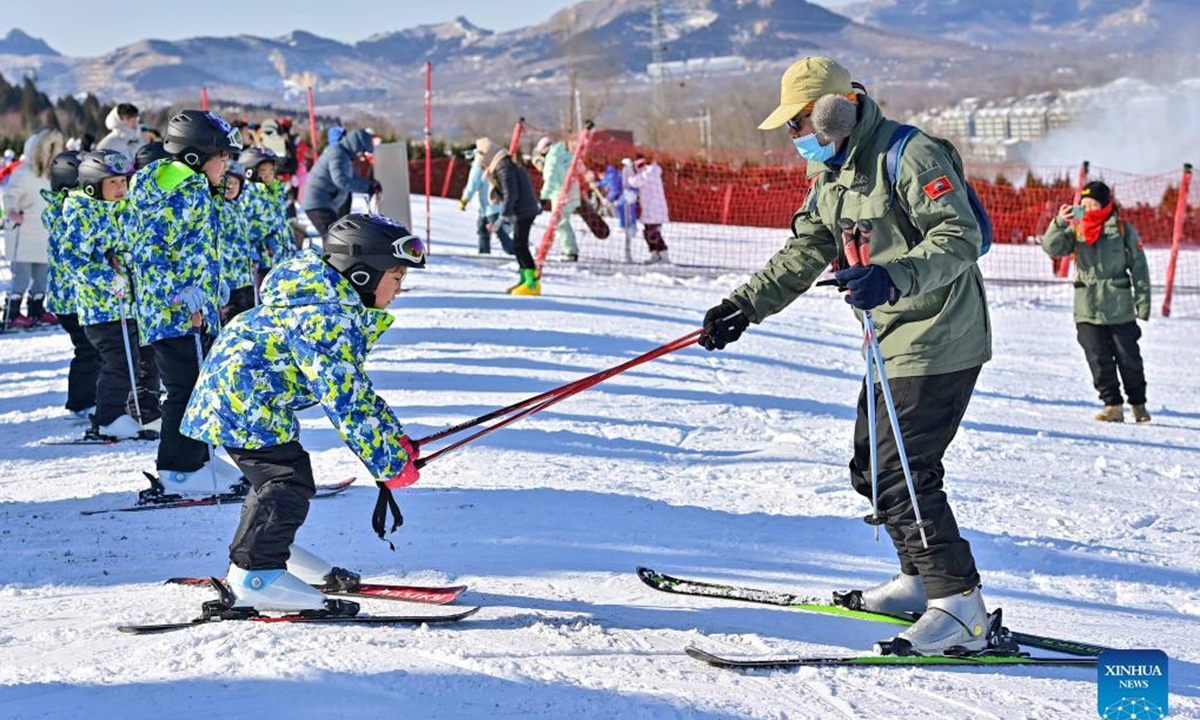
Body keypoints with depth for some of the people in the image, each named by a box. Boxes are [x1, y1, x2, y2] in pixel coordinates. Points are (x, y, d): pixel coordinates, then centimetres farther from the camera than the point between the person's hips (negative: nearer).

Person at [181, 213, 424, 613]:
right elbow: (344, 400, -28)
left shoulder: (344, 310, 9)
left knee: (281, 473, 20)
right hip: (242, 395, -11)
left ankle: (264, 548, 37)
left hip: (244, 388, 11)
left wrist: (398, 440, 10)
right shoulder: (326, 319, -26)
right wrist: (389, 463, -23)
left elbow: (356, 385, 16)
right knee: (289, 479, -14)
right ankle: (253, 573, -10)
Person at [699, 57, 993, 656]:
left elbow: (959, 238, -24)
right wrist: (745, 306, 5)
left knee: (902, 471, -14)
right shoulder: (832, 173, 13)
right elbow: (804, 254, 14)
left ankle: (960, 608, -10)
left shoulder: (911, 155, -17)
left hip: (939, 339, -10)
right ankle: (921, 579, 29)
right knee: (871, 465, 16)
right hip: (893, 340, 10)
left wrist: (893, 277, -39)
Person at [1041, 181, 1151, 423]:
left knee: (1129, 359, 7)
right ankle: (1113, 406, 8)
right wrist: (1059, 223, -22)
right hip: (1087, 310, 2)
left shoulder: (1124, 230, -2)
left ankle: (1138, 404, 23)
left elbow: (1139, 268, 0)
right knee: (1099, 360, 0)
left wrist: (1143, 303, -3)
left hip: (1120, 309, -2)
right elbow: (1052, 248, -6)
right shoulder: (1077, 229, 6)